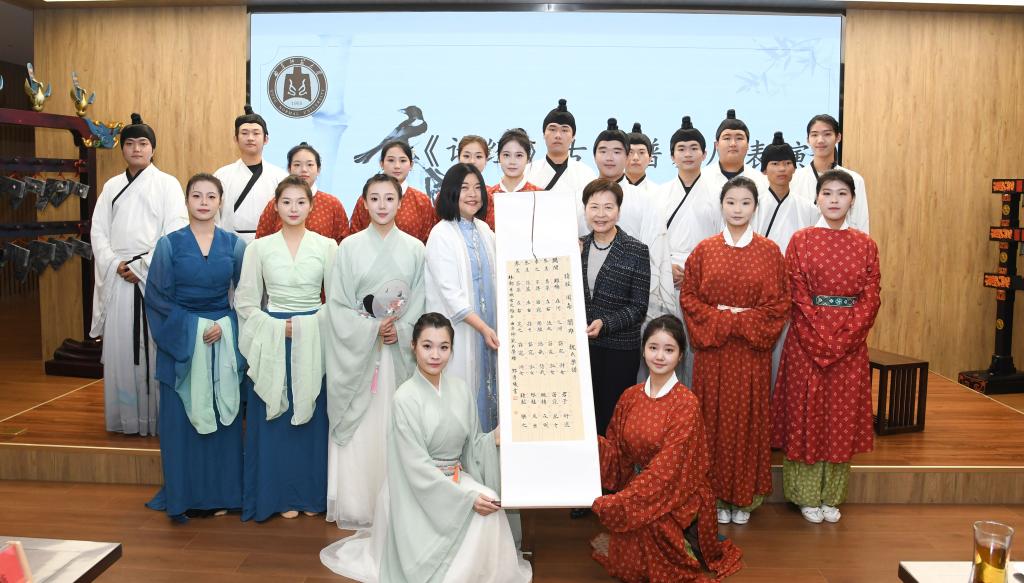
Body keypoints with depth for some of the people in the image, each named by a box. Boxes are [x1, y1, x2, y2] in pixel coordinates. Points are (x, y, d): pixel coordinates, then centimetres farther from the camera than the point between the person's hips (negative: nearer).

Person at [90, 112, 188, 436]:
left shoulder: (167, 184, 3)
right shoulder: (111, 187, 16)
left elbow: (175, 232, -6)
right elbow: (98, 231, 10)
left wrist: (142, 266, -11)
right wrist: (114, 264, -7)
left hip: (155, 277, -4)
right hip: (117, 277, 4)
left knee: (154, 345, -5)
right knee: (119, 346, 3)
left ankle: (158, 417, 2)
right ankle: (124, 417, 12)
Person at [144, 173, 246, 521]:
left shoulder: (234, 245, 4)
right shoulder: (169, 244, 0)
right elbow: (157, 297, -2)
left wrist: (223, 326, -9)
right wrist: (193, 328, -10)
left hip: (224, 343, 1)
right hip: (180, 343, -1)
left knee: (224, 416, 4)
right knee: (181, 419, 2)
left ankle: (222, 493, 16)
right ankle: (184, 496, 13)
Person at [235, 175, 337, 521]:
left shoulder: (326, 246, 2)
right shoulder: (260, 248, 3)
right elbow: (245, 301, 3)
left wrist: (310, 325, -10)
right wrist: (277, 327, -8)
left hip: (314, 344, 0)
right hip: (272, 343, 0)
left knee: (312, 416, 4)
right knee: (274, 418, 4)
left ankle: (312, 494, 17)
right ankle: (281, 495, 16)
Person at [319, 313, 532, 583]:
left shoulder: (459, 388, 0)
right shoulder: (406, 398, -16)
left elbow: (469, 446, 7)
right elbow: (417, 466, -19)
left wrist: (493, 438, -16)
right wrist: (467, 497, -24)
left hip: (455, 478, 5)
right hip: (418, 490, -5)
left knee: (491, 502, -23)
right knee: (479, 509, -25)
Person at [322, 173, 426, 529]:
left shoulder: (414, 248, 5)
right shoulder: (350, 247, 1)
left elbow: (420, 300, 4)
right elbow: (338, 303, -2)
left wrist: (400, 330, -12)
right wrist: (372, 329, -13)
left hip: (400, 350, 1)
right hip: (357, 350, -1)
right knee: (358, 428, 0)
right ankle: (356, 508, 10)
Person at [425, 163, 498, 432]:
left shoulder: (484, 230, 9)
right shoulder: (441, 234, -10)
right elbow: (449, 292, -15)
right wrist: (482, 327, -16)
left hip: (488, 327, 6)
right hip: (459, 331, -6)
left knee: (487, 388, 11)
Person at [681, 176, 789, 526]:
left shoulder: (769, 251, 3)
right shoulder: (704, 250, 4)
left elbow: (780, 302, 0)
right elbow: (688, 296, 2)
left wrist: (745, 319, -12)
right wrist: (718, 318, -12)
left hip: (752, 350, 0)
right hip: (712, 348, 0)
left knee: (748, 418, 5)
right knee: (714, 417, 4)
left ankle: (744, 496, 18)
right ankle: (717, 494, 16)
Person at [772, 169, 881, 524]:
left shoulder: (865, 245, 6)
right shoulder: (801, 240, 0)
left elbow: (870, 298, 0)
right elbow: (797, 296, -6)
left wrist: (842, 339, -12)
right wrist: (822, 339, -14)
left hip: (851, 343, 2)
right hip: (806, 341, -2)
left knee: (843, 415, 7)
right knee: (805, 412, 3)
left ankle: (832, 496, 21)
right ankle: (807, 496, 16)